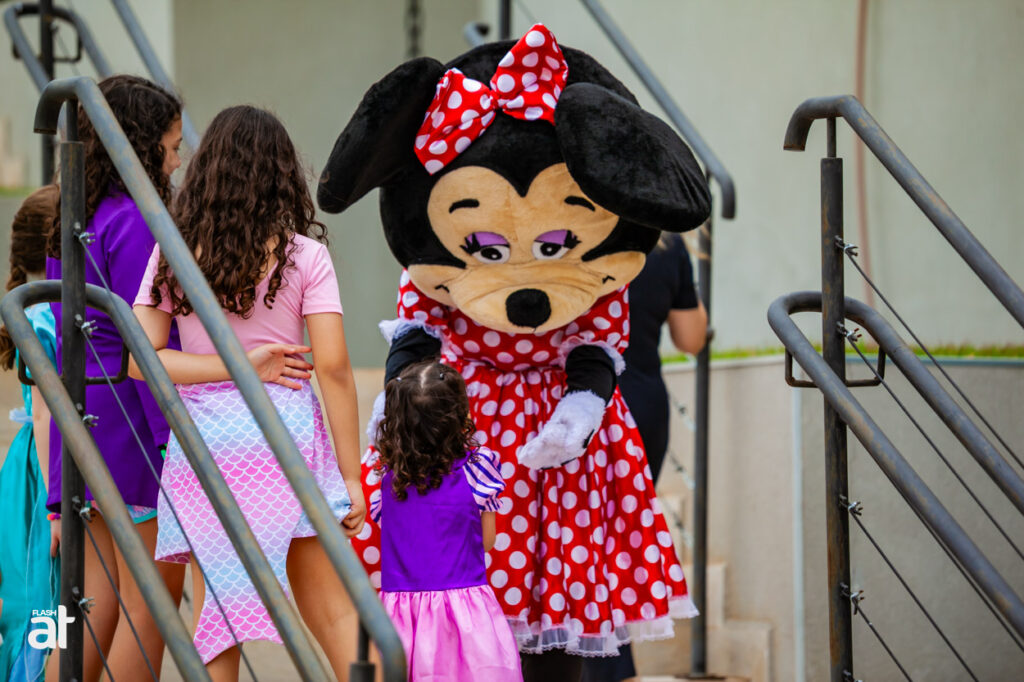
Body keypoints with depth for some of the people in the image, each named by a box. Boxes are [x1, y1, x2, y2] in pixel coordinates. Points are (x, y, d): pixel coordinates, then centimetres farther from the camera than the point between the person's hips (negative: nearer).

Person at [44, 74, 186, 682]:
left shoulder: (72, 223, 14)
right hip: (130, 420, -9)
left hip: (81, 419, 9)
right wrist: (176, 439, -17)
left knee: (101, 599, 10)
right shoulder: (133, 223, -13)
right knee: (153, 598, -1)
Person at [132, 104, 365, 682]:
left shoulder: (172, 255, 3)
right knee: (331, 609, 7)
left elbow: (138, 357, -2)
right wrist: (351, 476, -2)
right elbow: (333, 368, -6)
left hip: (204, 439, 1)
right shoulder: (305, 255, -2)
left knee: (214, 612, 5)